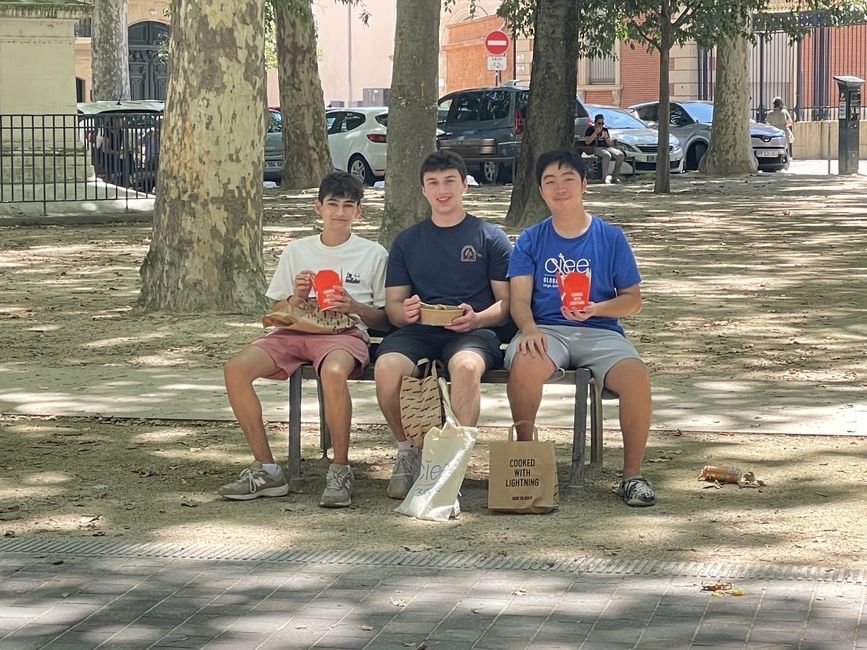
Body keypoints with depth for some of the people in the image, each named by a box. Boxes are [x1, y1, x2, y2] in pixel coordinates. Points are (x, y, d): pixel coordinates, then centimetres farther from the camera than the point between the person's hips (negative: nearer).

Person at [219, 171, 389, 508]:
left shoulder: (373, 254, 11)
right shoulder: (296, 251, 18)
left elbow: (385, 319, 9)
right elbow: (276, 311, 19)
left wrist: (354, 307, -10)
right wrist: (296, 298, -2)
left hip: (346, 332, -4)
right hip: (296, 330, 4)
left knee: (333, 372, -41)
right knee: (236, 368, -24)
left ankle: (340, 471, -27)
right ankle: (266, 469, -17)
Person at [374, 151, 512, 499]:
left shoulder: (490, 237, 13)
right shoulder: (407, 241, 21)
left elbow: (508, 302, 8)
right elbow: (392, 304, 16)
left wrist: (477, 319, -14)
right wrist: (406, 311, -9)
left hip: (474, 331, -2)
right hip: (418, 329, 2)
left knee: (466, 366, -39)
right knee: (386, 367, -32)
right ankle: (408, 451, -10)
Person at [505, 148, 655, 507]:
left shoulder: (610, 238, 10)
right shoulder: (531, 240, 11)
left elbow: (632, 300, 10)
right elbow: (519, 298, 3)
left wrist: (595, 309, -11)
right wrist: (529, 328, -20)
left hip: (600, 331, 0)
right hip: (547, 330, 0)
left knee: (635, 374, -32)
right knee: (524, 362, -37)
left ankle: (632, 473, -17)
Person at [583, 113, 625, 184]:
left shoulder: (605, 130, 22)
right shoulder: (590, 129, 7)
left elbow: (611, 144, 19)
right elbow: (587, 142, -9)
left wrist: (606, 137, -2)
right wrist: (596, 133, -10)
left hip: (606, 148, 5)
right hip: (595, 148, -5)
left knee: (620, 154, -23)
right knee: (607, 155, -39)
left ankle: (615, 176, -18)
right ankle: (605, 177, -32)